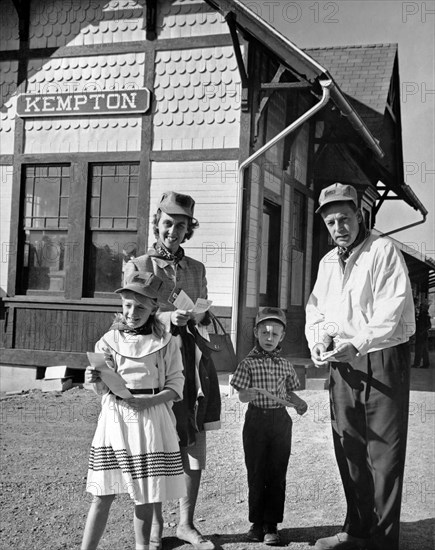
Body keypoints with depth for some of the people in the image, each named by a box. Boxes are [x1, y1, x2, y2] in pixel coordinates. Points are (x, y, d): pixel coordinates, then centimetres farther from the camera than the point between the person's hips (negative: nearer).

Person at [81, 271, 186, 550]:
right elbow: (103, 389, 4)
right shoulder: (110, 340, 4)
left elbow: (176, 384, -1)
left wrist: (150, 400, -17)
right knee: (103, 494, 1)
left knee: (145, 496, 6)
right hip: (114, 419, 1)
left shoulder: (166, 342, 1)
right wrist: (94, 381, -19)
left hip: (151, 421, -1)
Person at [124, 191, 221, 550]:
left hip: (192, 358, 4)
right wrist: (169, 318, -17)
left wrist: (200, 318, -3)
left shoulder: (197, 269, 16)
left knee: (194, 443, 3)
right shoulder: (138, 266, 5)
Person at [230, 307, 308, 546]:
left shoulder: (285, 364, 6)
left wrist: (300, 403, -3)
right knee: (256, 473, 6)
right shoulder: (248, 363, -3)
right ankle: (257, 522, 19)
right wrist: (247, 394, -29)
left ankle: (271, 525, 12)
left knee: (277, 474, 4)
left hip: (280, 421, 2)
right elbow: (241, 395, -8)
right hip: (256, 420, -2)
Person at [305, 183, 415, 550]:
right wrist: (319, 341, -3)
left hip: (383, 359, -6)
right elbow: (316, 310, 17)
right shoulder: (328, 262, 16)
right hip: (344, 364, 7)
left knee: (384, 451, -3)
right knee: (349, 449, 11)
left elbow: (392, 310, -16)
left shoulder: (383, 251, -6)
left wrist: (356, 345, -26)